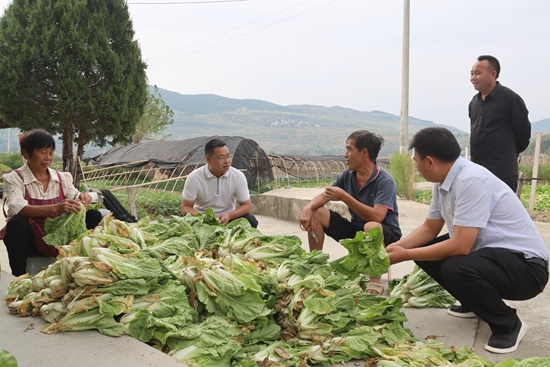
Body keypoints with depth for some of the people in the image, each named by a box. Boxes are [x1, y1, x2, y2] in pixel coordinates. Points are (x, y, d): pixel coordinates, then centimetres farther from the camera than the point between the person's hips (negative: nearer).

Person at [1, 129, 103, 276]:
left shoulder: (61, 177, 7)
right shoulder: (14, 178, -7)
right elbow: (16, 209, -24)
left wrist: (83, 198, -24)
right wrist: (55, 208, -40)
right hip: (30, 240, -3)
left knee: (94, 216, -13)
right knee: (17, 223, -35)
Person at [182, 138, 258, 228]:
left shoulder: (238, 176, -10)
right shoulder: (194, 178, -13)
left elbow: (246, 206, -5)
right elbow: (186, 207, -8)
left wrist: (229, 215, -26)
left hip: (229, 218, 1)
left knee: (251, 221, -25)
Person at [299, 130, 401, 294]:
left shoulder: (385, 181, -21)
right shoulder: (347, 176, -2)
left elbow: (377, 216, -34)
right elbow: (324, 196, 4)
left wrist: (343, 196, -34)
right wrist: (308, 208, -19)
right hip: (356, 230, 6)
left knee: (371, 227, -40)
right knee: (316, 213, -5)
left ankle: (375, 280, -17)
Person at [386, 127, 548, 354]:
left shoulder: (471, 181, -27)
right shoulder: (443, 180, 0)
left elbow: (460, 246, -31)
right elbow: (429, 229, 9)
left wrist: (406, 255, -22)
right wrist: (393, 248, -5)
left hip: (525, 265, -9)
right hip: (490, 251, 9)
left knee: (456, 268, -34)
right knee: (424, 251, 3)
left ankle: (508, 324, -5)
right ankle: (474, 304, 21)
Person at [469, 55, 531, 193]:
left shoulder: (510, 98, -10)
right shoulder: (474, 102, 9)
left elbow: (523, 131, -2)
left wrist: (510, 152, 10)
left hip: (503, 172, -7)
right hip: (477, 171, 7)